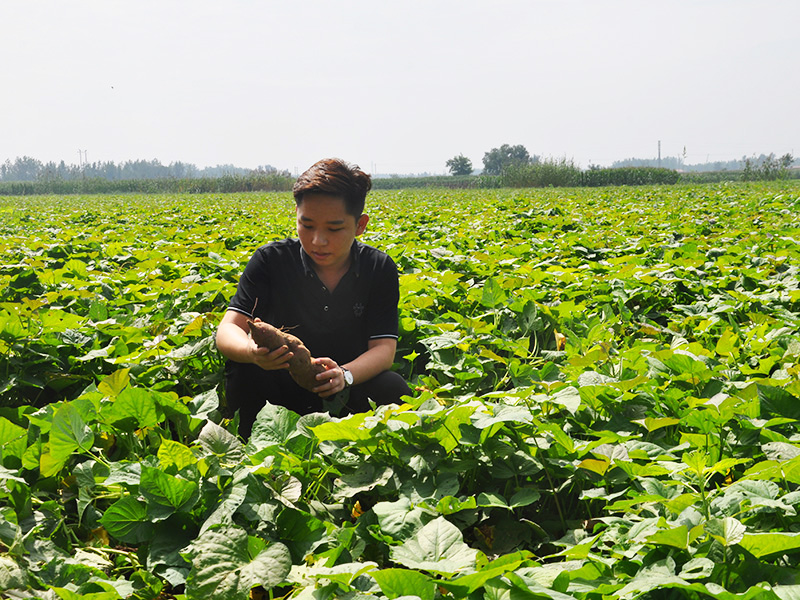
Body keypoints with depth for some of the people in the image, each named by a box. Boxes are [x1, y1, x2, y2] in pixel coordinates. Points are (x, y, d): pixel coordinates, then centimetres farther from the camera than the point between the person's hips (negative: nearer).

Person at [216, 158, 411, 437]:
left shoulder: (380, 270, -6)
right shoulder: (271, 260, -9)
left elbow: (384, 349, -13)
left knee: (392, 387, -29)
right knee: (244, 372, -31)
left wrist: (345, 375, -37)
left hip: (346, 398, 1)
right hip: (280, 391, 0)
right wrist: (251, 351, -43)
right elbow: (228, 330, -17)